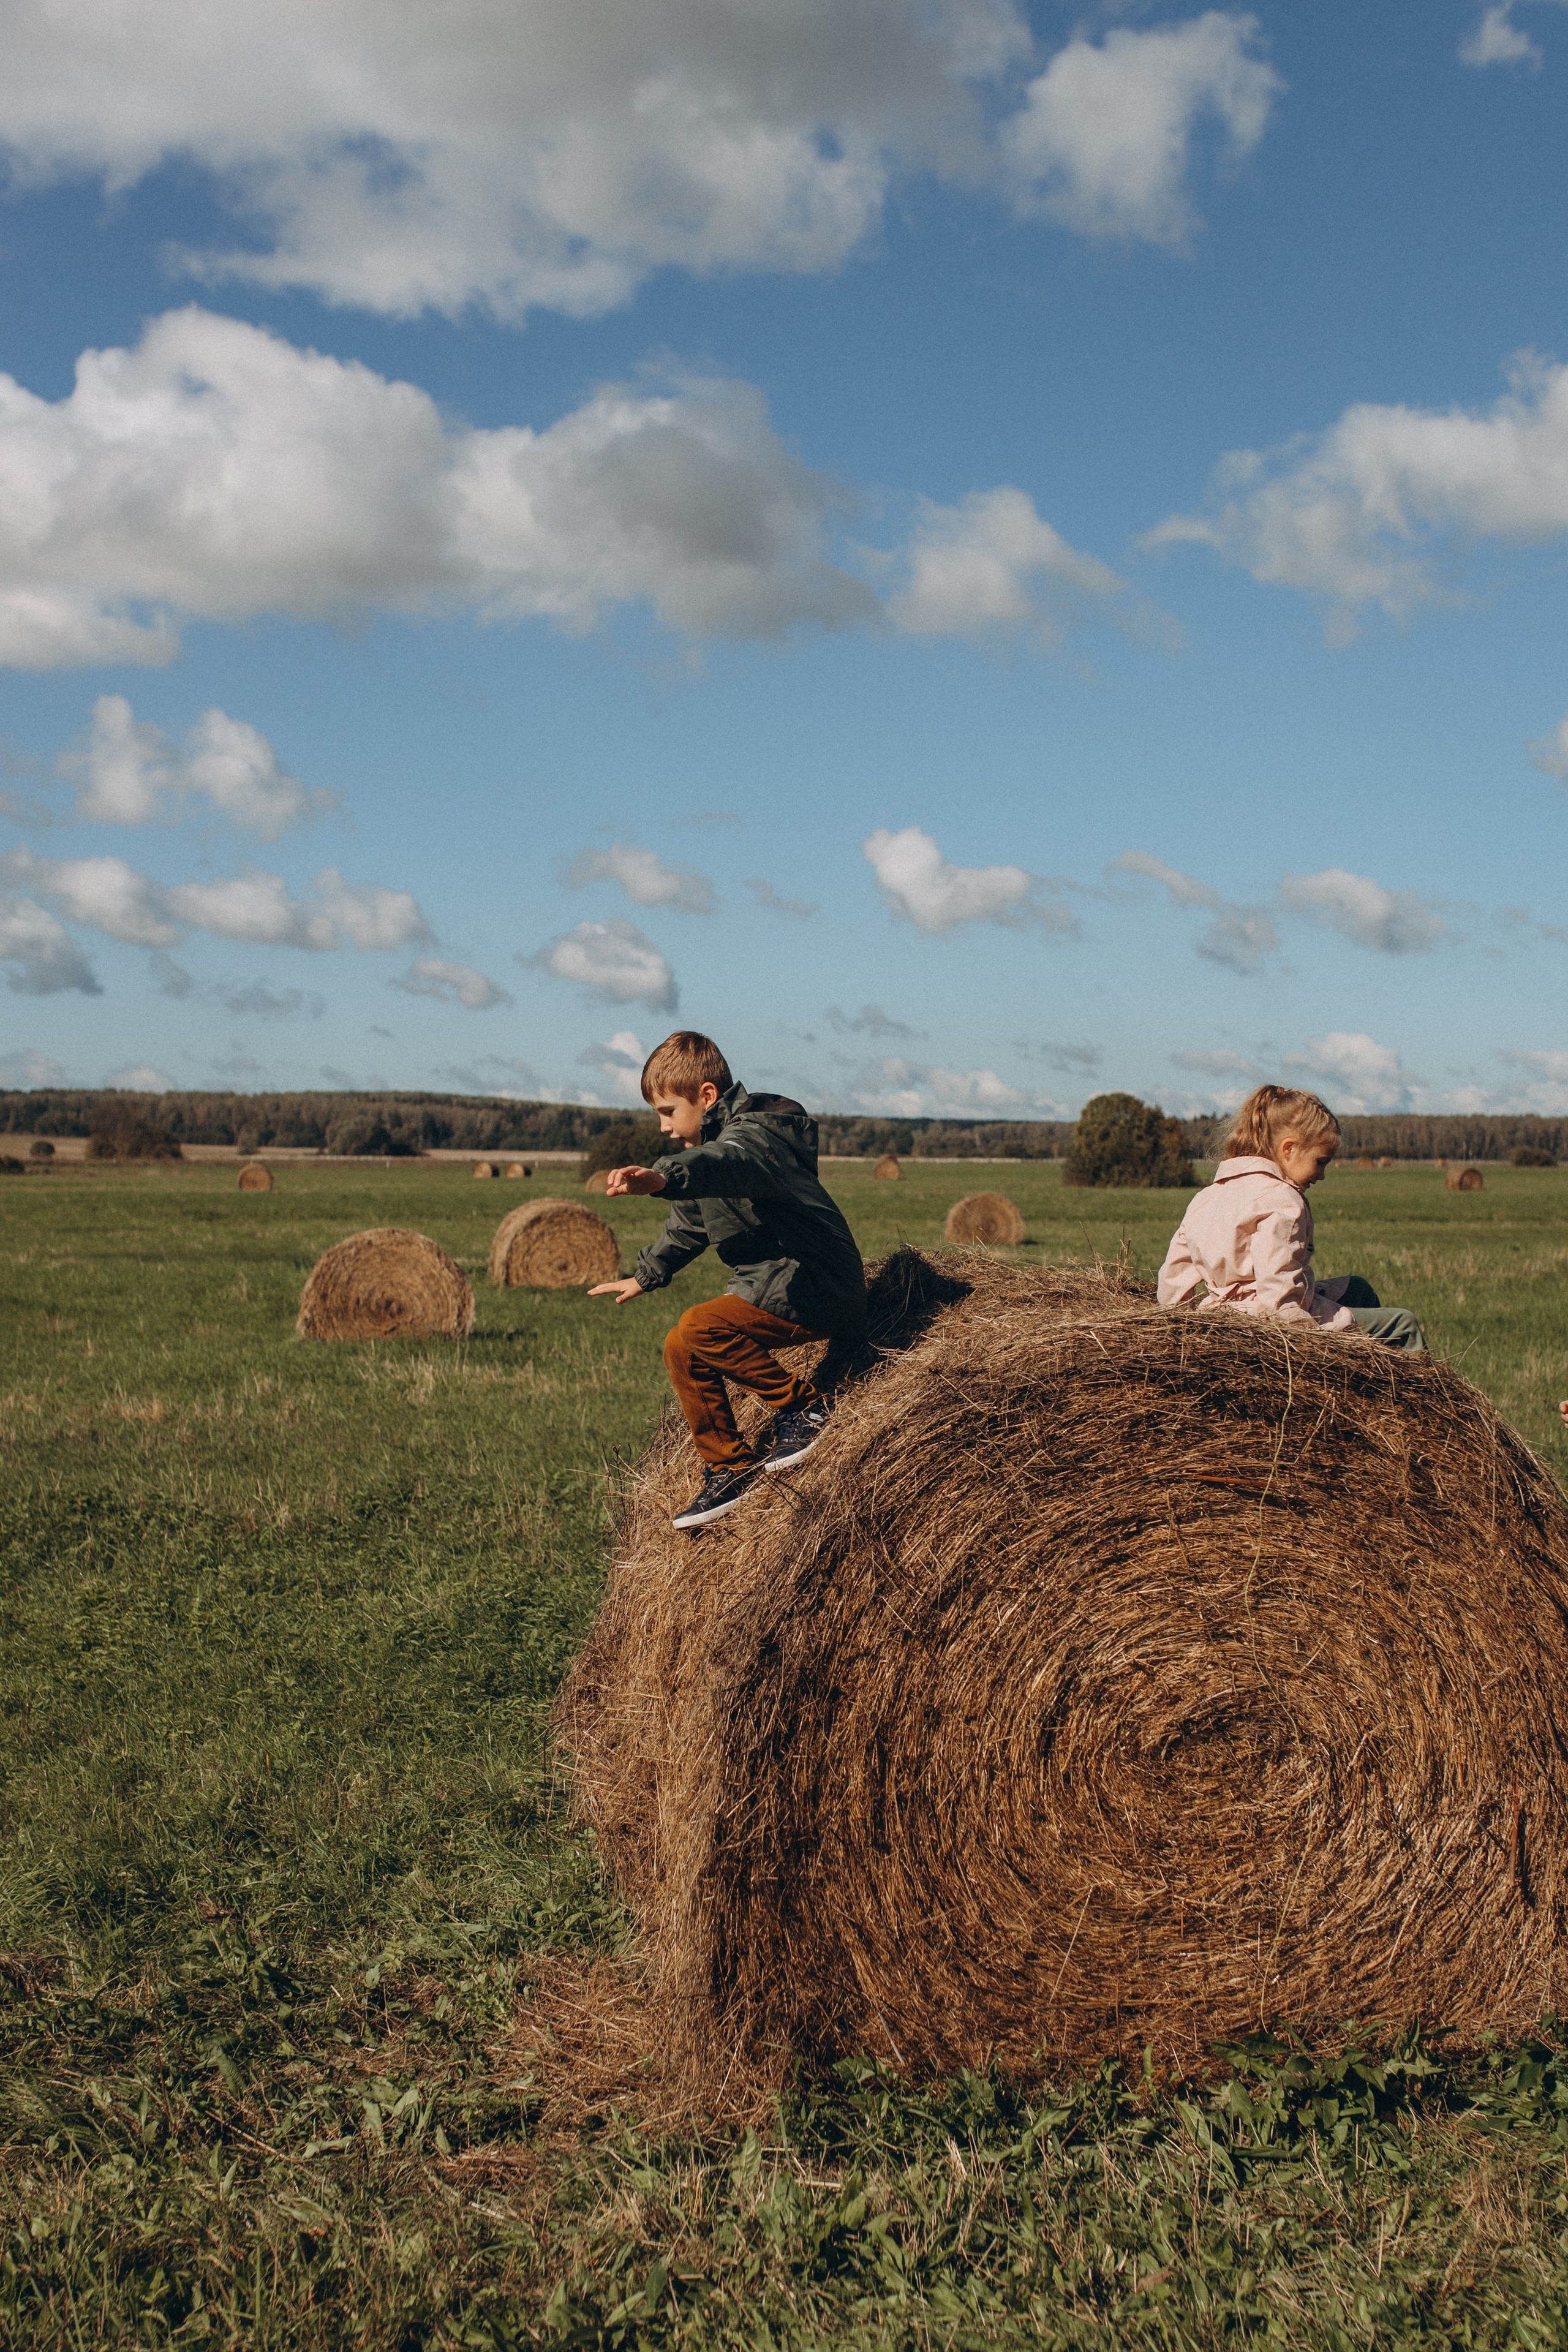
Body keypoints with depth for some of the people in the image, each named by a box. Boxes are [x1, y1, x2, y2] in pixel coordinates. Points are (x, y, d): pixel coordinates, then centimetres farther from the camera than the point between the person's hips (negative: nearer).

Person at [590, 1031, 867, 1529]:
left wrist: (663, 1178, -63)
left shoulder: (754, 1133, -17)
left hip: (820, 1292, -10)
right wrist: (645, 1277, 42)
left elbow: (727, 1163, -45)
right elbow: (687, 1227, 32)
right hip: (773, 1284, 11)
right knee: (680, 1349, 8)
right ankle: (730, 1470, 15)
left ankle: (802, 1405, -10)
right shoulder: (716, 1138, 15)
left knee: (699, 1331, -25)